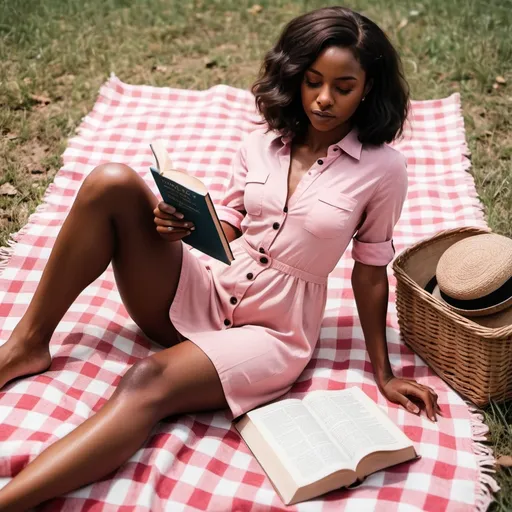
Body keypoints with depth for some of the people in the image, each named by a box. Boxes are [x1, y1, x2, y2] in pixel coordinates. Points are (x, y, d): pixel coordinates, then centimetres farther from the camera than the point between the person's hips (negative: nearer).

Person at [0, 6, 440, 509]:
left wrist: (383, 373, 4)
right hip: (204, 293, 4)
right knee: (112, 182, -17)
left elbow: (370, 271, 0)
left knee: (150, 381, -34)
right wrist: (182, 224, -14)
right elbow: (227, 229, 8)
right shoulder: (261, 144, 2)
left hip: (272, 334, -3)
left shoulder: (382, 170, -8)